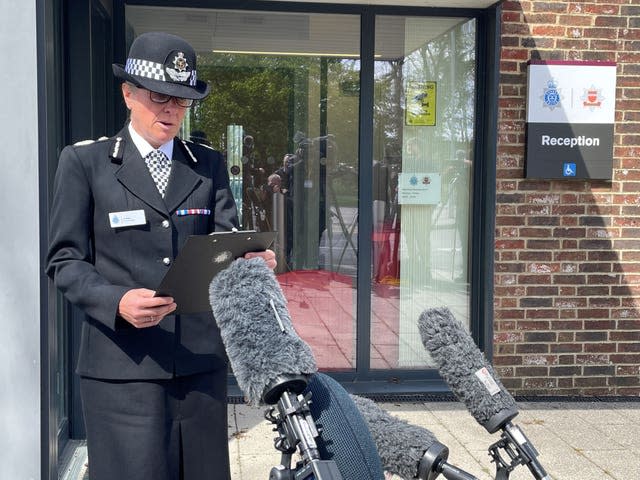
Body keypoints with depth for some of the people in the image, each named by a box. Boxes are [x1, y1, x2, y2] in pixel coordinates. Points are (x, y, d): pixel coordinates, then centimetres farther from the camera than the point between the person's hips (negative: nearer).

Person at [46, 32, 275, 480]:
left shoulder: (210, 165, 13)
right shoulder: (84, 162, 4)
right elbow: (66, 261, 0)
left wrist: (250, 259, -20)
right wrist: (117, 302, -18)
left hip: (200, 360, 3)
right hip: (122, 365, -3)